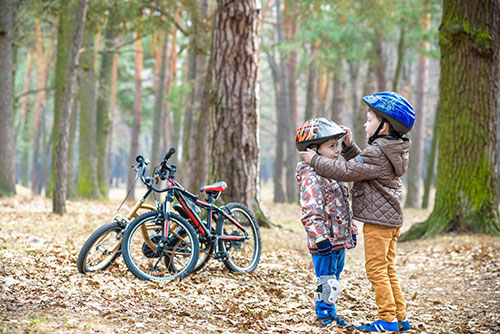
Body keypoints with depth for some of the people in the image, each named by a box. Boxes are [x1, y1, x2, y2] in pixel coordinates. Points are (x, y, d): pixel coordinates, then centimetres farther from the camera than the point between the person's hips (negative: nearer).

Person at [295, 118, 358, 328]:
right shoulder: (312, 177, -16)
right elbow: (311, 212, -23)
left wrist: (351, 231, 24)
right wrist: (321, 238, -26)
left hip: (339, 240, 10)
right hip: (326, 243, -10)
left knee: (333, 282, 17)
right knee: (327, 283, -4)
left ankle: (330, 315, 27)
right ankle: (325, 316, 5)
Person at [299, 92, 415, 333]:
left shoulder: (377, 154, -18)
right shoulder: (392, 151, 13)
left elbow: (345, 172, -17)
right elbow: (360, 164, 24)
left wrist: (315, 160, -8)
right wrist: (349, 146, 15)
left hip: (378, 221, -10)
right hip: (392, 219, 10)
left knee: (376, 269, -5)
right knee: (387, 269, 14)